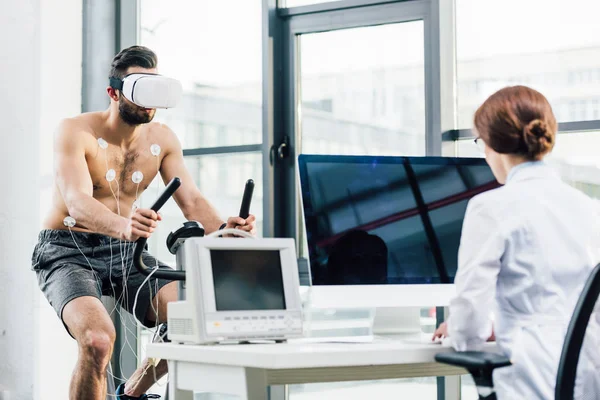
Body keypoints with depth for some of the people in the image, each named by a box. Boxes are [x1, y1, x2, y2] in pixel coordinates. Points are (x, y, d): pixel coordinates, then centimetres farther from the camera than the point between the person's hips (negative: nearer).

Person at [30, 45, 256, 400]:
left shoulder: (162, 138, 1)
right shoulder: (76, 132, -17)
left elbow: (191, 199, -6)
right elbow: (77, 203, -31)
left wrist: (222, 228, -30)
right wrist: (123, 226, -54)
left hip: (125, 251, 6)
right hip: (68, 251, -5)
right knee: (98, 339, -32)